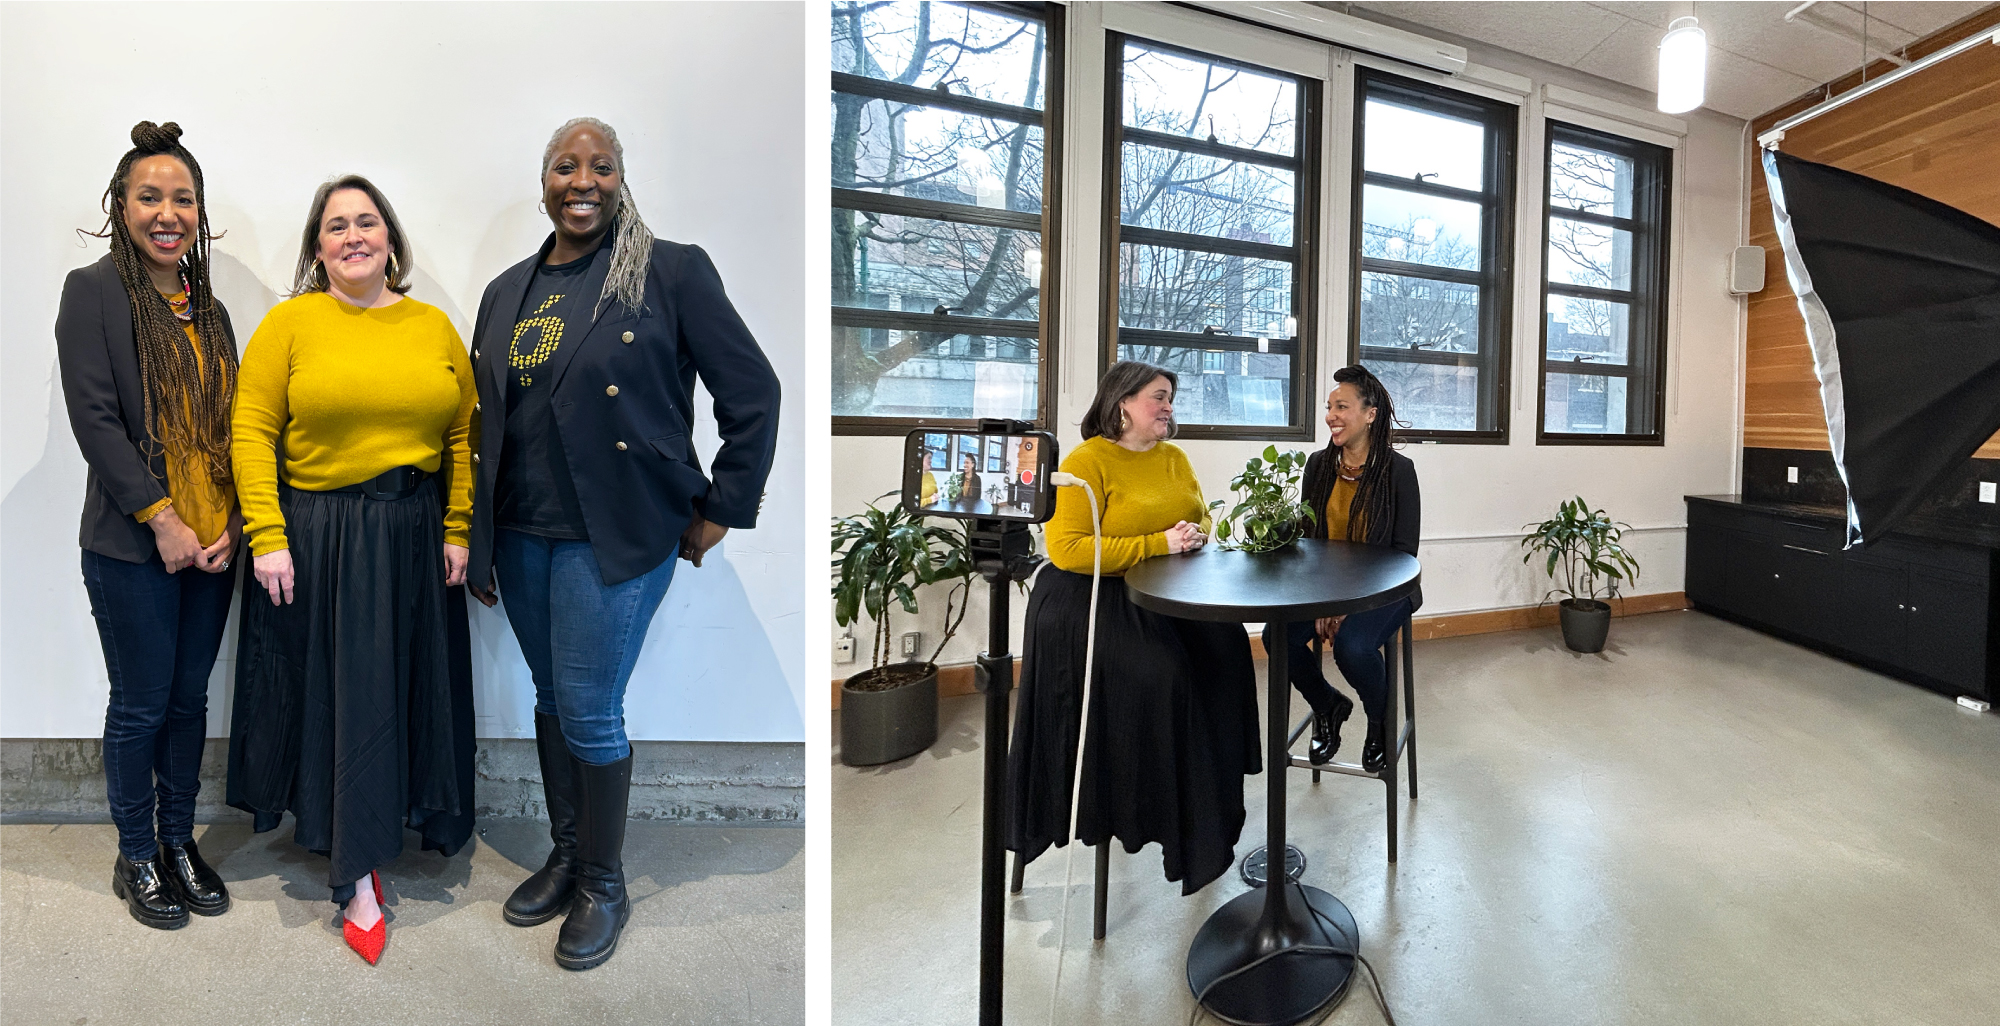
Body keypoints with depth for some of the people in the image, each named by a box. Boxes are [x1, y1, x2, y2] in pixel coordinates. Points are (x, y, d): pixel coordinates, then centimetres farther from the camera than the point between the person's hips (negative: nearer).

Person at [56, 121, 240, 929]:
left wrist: (230, 521, -2)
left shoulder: (208, 308, 12)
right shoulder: (93, 292, -4)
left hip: (212, 542, 5)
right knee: (141, 704, 6)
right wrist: (161, 518, -15)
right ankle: (136, 857, 25)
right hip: (133, 545, -4)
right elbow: (93, 417, -11)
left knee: (190, 696, 13)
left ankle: (180, 840, 28)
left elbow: (231, 424, 9)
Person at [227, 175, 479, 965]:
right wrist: (267, 538, -12)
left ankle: (361, 848, 32)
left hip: (414, 536, 3)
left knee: (408, 686, 10)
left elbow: (462, 437, 4)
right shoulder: (289, 322, -1)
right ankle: (356, 873, 20)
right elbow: (252, 433, -5)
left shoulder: (434, 327, 6)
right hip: (317, 536, -2)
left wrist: (457, 531, -1)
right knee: (334, 689, 5)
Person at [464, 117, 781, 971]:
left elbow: (753, 394, -9)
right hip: (520, 535, 6)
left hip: (613, 537, -6)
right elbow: (484, 420, 16)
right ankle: (565, 854, 37)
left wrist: (719, 511, -8)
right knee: (550, 698, 16)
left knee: (589, 712, 0)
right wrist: (476, 539, 15)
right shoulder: (507, 292, 11)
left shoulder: (671, 271, -8)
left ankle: (604, 883, 23)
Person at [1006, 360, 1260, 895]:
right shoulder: (1086, 462, -12)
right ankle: (1142, 809, -4)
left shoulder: (1174, 458, 12)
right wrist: (1159, 544, -20)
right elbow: (1066, 550, -22)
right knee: (1160, 674, -25)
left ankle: (1212, 790, 4)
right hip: (1093, 598, -7)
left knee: (1226, 647, -11)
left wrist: (1195, 534, -6)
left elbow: (1200, 519, 21)